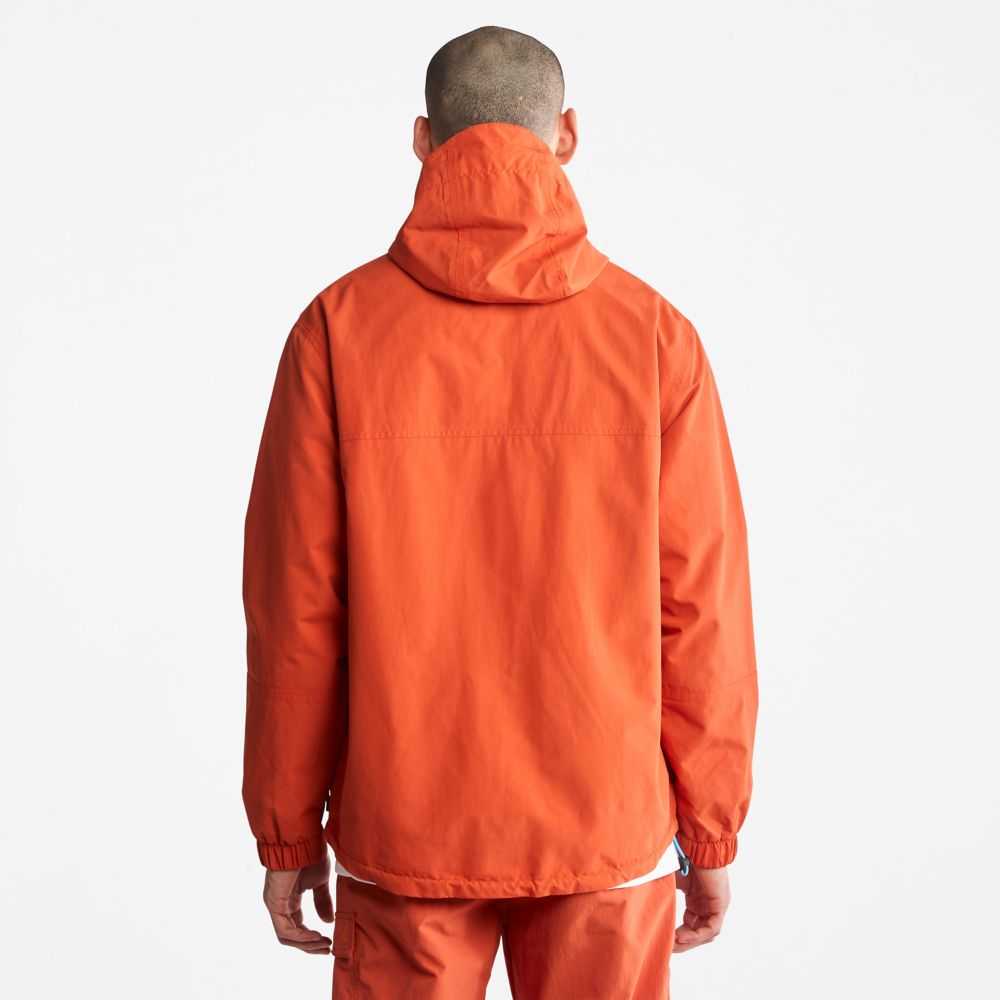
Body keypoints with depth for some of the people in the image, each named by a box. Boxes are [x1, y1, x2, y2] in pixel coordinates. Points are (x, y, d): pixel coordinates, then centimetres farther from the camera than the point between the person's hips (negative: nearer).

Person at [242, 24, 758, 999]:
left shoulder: (339, 329, -7)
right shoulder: (653, 331, -7)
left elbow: (292, 605, -6)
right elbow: (702, 605, -6)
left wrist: (286, 835, 4)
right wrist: (710, 832, 5)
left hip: (402, 827, 0)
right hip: (609, 826, 0)